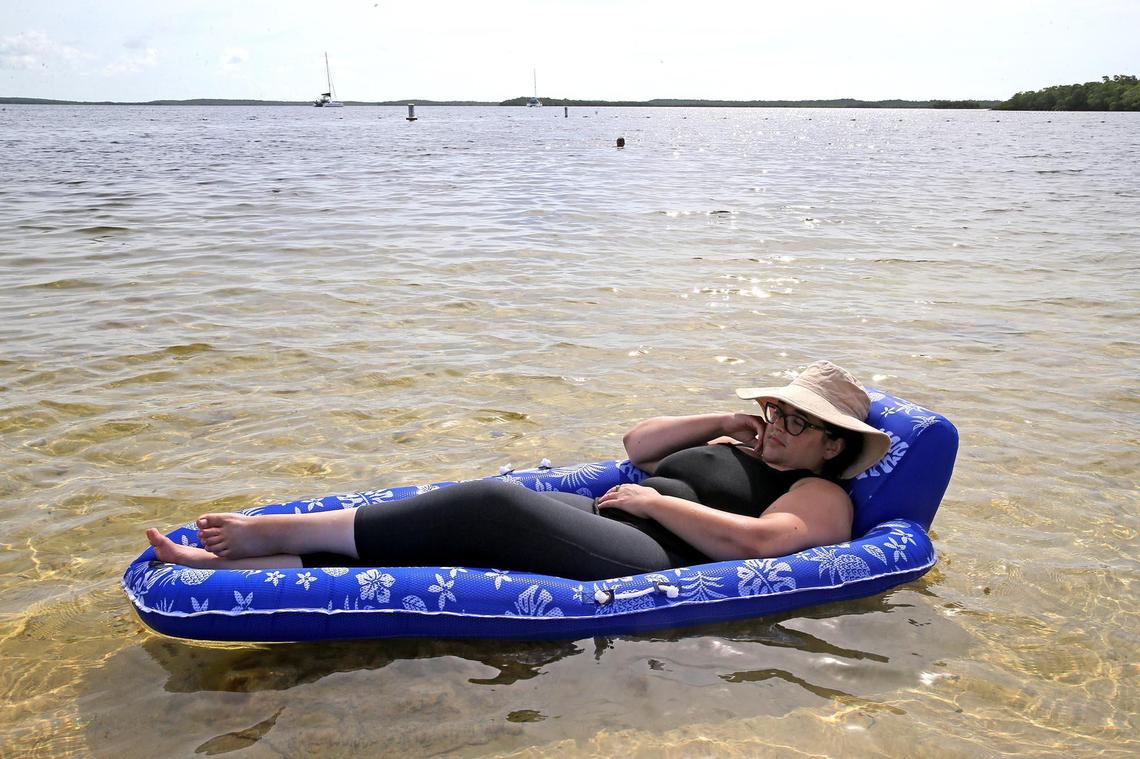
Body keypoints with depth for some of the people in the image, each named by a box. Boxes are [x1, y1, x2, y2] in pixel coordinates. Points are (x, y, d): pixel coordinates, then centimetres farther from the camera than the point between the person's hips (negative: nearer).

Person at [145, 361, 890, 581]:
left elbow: (755, 540, -17)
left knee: (494, 506, -28)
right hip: (598, 523, 8)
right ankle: (228, 568, -22)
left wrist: (655, 501, -11)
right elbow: (636, 443, 32)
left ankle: (279, 532, -22)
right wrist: (723, 422, 21)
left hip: (650, 565, -7)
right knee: (474, 527, -15)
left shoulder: (822, 497, 5)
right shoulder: (738, 450, 31)